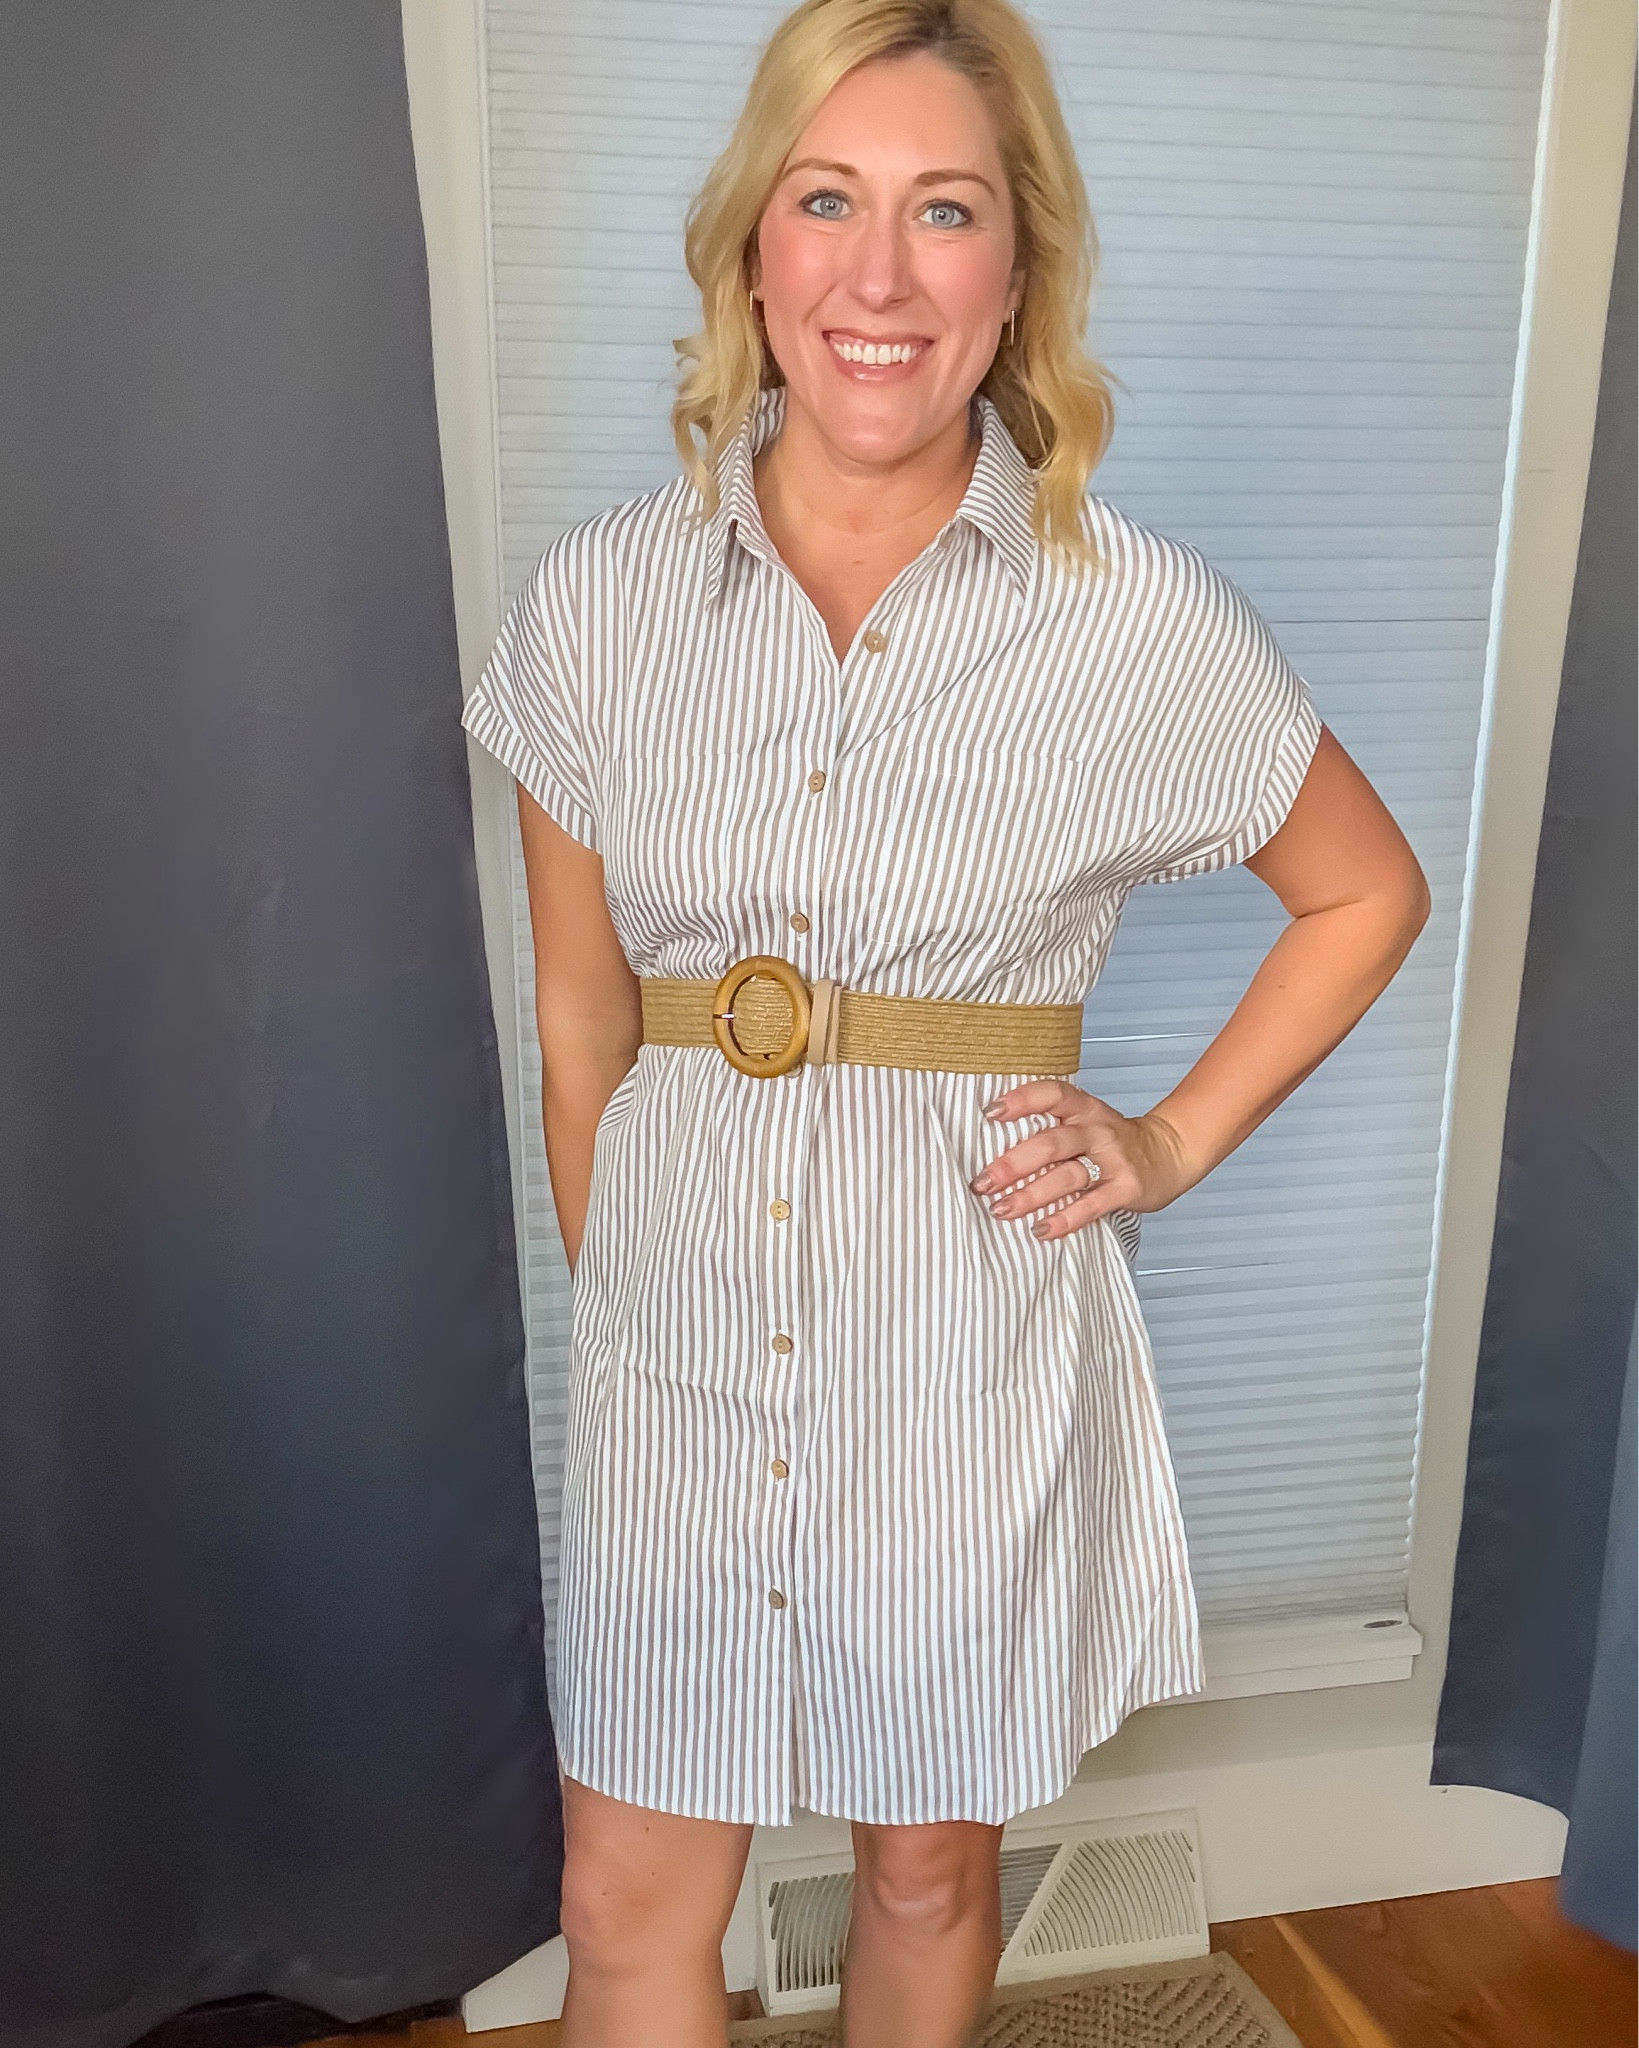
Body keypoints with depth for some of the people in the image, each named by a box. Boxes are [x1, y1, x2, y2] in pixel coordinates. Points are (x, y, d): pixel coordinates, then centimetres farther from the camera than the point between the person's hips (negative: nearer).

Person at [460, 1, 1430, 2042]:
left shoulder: (1144, 623, -9)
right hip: (679, 1327, 2)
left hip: (970, 1330, -1)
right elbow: (579, 1013, 4)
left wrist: (1177, 1141, -2)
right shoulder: (598, 598, -4)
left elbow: (1369, 892, 6)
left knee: (928, 1866, 20)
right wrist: (610, 1286, 10)